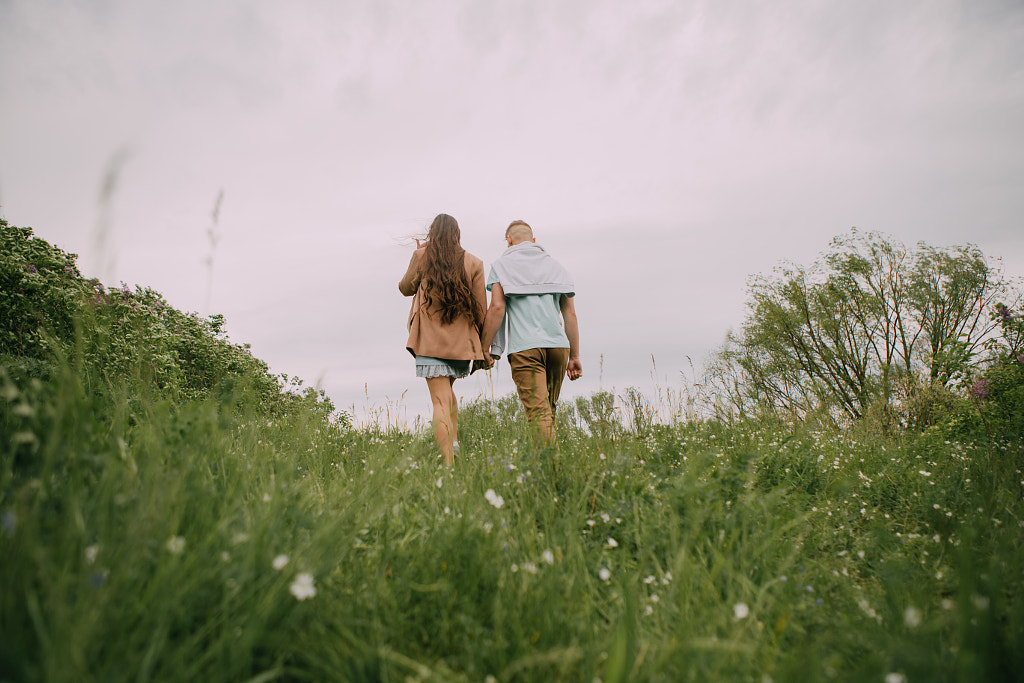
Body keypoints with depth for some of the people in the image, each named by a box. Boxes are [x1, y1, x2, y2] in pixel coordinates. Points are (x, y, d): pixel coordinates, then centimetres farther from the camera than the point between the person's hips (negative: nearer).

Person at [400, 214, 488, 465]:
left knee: (440, 401, -5)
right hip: (462, 342, 3)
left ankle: (448, 461, -16)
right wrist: (484, 346, 9)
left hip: (430, 341, -2)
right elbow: (481, 310, 2)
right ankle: (453, 441, 15)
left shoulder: (422, 256, 1)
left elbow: (405, 288, 15)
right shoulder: (473, 263, 3)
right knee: (447, 389, 26)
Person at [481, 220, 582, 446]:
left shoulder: (502, 265, 9)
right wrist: (574, 356, 18)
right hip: (558, 344, 4)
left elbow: (497, 308, -5)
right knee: (549, 410, 17)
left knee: (539, 412, -8)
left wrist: (485, 349, 0)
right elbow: (570, 313, 16)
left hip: (524, 347, -4)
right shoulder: (555, 265, 20)